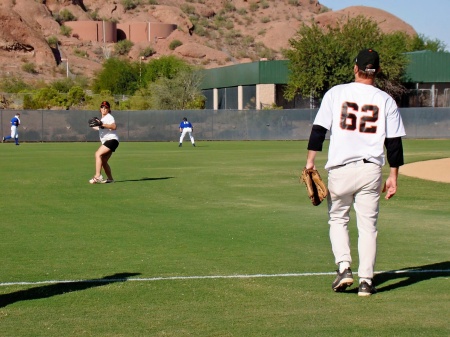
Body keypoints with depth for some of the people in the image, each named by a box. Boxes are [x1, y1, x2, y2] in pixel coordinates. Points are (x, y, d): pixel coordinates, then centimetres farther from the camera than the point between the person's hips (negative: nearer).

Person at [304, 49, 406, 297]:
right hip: (371, 170, 1)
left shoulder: (336, 93, 1)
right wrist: (393, 176, 8)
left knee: (337, 219, 16)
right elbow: (394, 143, 3)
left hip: (340, 168, -1)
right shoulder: (385, 100, 4)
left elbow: (319, 129, -3)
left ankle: (344, 267, -1)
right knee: (368, 226, 7)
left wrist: (310, 162, 0)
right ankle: (366, 281, 3)